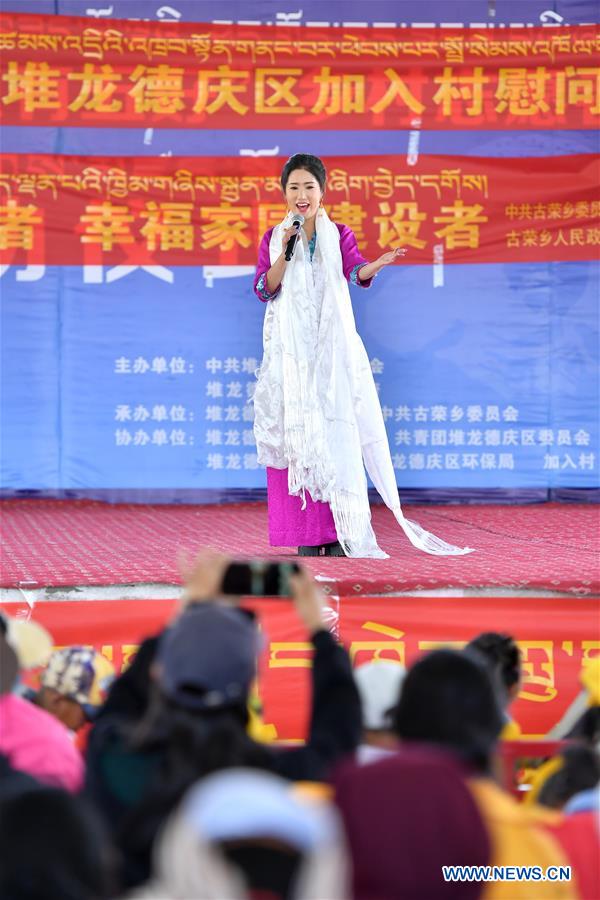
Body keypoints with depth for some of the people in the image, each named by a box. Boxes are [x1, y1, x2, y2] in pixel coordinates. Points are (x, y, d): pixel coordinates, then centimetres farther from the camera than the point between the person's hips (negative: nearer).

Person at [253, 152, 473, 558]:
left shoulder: (338, 235, 6)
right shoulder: (273, 239, 10)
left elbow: (356, 271, -13)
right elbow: (265, 288, 0)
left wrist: (378, 264, -35)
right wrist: (285, 252, -13)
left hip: (332, 346, -1)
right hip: (290, 349, 1)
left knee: (337, 426, -9)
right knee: (296, 432, -3)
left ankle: (342, 532, -9)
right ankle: (308, 536, 0)